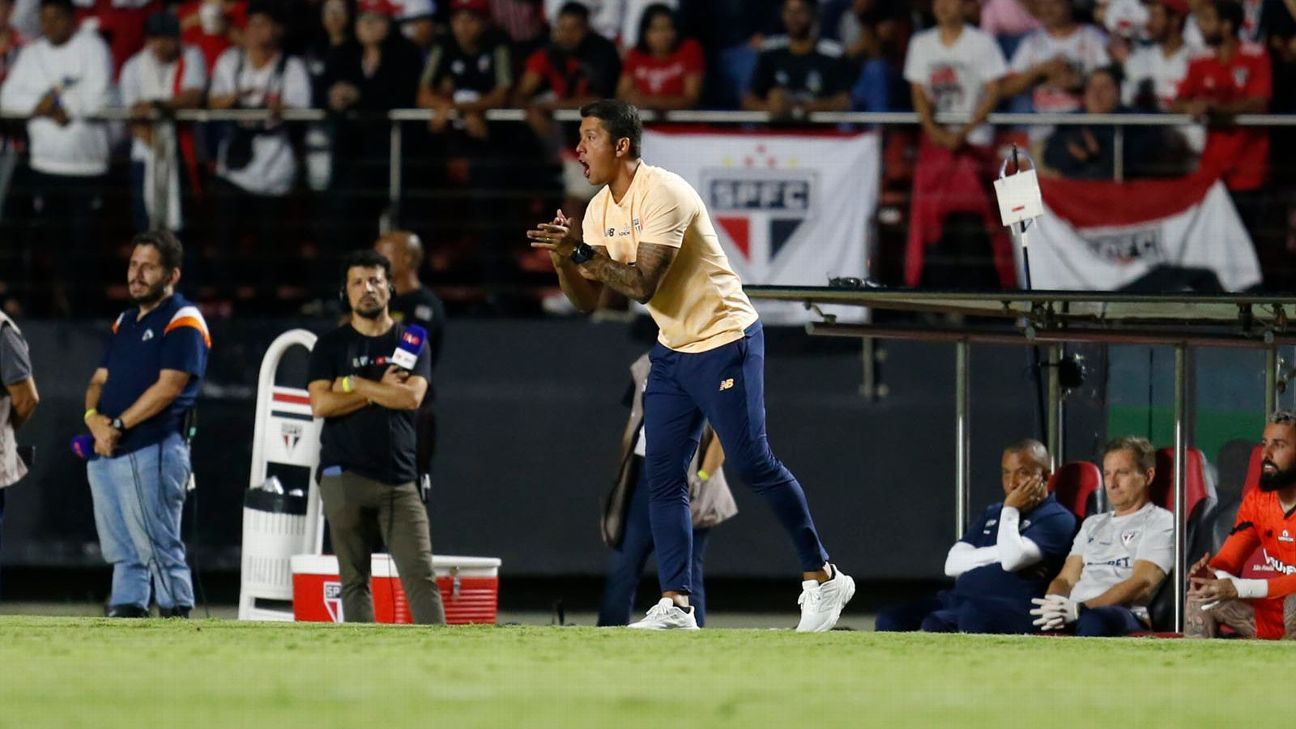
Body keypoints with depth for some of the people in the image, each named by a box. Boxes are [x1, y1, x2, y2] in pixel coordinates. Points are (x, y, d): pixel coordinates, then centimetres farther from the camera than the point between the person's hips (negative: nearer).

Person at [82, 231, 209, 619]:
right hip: (106, 454, 8)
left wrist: (118, 425, -17)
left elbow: (169, 386, -16)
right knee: (123, 553, 10)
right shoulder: (125, 322, 22)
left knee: (161, 550, -9)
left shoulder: (183, 322, -5)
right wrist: (94, 418, -3)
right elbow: (100, 380, 19)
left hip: (153, 452, -8)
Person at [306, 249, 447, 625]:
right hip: (345, 477, 0)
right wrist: (379, 391, -6)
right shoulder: (331, 345, 9)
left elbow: (411, 397, -6)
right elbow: (321, 404, -6)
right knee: (354, 578, 0)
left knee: (420, 573, -8)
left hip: (399, 478, 0)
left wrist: (353, 384, -5)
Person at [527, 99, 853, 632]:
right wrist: (564, 260, -12)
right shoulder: (600, 209, 5)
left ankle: (822, 578, 5)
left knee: (752, 464, -7)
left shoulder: (662, 194, -21)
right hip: (672, 350, 9)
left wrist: (583, 253, -28)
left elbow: (643, 285, -28)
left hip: (724, 342, -8)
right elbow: (588, 300, 6)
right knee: (662, 476, 0)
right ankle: (674, 606, 0)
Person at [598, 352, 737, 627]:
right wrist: (622, 479, 15)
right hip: (643, 479, 6)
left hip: (685, 481, -6)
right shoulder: (644, 368, 17)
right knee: (620, 570, 4)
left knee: (685, 574, -7)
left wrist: (702, 479, -18)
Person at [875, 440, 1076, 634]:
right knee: (890, 616, -8)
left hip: (1009, 611, -8)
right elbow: (953, 565, 11)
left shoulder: (1057, 519, 0)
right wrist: (1001, 553, -4)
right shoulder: (993, 514, 24)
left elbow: (1012, 559, -18)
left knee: (937, 624, -33)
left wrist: (1010, 510, -3)